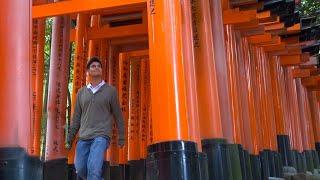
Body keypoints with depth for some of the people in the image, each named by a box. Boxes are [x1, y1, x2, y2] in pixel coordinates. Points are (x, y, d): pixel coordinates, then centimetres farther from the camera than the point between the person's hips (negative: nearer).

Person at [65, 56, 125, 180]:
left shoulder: (110, 91, 4)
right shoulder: (81, 92, 13)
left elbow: (118, 116, 6)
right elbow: (76, 118, 14)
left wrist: (121, 138, 4)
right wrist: (69, 139, 11)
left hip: (101, 137, -4)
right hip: (83, 138, 4)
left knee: (93, 168, -22)